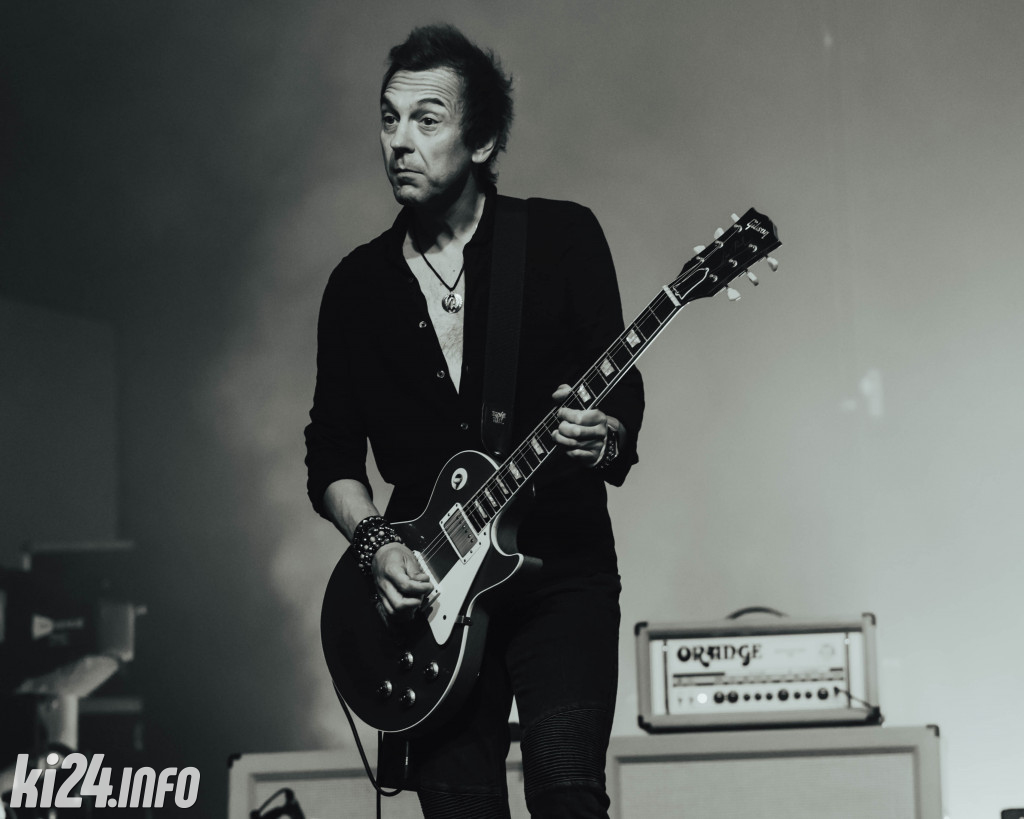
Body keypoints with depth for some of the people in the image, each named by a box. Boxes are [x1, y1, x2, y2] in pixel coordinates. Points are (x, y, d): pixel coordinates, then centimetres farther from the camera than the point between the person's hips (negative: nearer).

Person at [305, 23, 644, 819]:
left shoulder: (562, 237, 1)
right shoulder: (358, 284, 10)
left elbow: (623, 397, -1)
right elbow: (331, 454, 12)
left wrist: (605, 438, -24)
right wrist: (374, 541, -6)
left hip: (561, 572, -3)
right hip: (428, 591, 3)